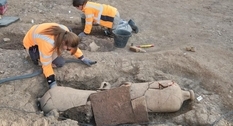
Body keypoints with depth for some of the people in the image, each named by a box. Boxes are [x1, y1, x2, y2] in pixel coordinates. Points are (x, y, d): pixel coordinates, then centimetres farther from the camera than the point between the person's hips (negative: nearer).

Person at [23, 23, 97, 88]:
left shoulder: (65, 32, -23)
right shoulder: (47, 43, -43)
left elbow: (73, 46, -3)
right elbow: (46, 65, -33)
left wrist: (83, 59, 1)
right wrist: (52, 83, -31)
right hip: (31, 44, -7)